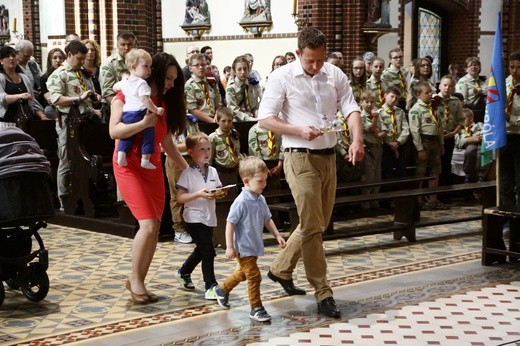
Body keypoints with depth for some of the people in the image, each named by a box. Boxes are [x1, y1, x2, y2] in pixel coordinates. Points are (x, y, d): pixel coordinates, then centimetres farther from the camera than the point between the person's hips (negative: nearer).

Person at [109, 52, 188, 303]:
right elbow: (114, 131, -21)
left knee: (154, 229, 1)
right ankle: (134, 278, 1)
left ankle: (138, 281, 12)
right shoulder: (126, 96, -7)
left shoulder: (163, 103, 11)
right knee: (148, 224, -16)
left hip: (153, 167, 7)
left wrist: (186, 167, 17)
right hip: (129, 166, -7)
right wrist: (144, 122, -29)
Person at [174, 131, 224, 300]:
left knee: (201, 250, 20)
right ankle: (210, 286, -5)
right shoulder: (187, 173, -11)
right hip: (194, 218, -7)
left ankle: (183, 272, 44)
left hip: (209, 217, 7)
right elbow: (179, 197, -15)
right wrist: (199, 194, -25)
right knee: (208, 251, -12)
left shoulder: (213, 171, 7)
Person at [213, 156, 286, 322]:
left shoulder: (261, 200, 3)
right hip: (243, 248, -9)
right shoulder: (241, 202, -22)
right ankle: (256, 309, 4)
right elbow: (230, 224, -19)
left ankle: (222, 290, 45)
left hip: (254, 246, 9)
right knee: (254, 276, -7)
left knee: (243, 273, 24)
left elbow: (267, 220, 15)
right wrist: (230, 247, -19)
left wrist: (277, 235, 7)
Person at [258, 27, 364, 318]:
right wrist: (299, 131, -22)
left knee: (318, 225, 15)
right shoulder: (282, 77, -8)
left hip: (329, 157, 6)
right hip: (300, 158, -6)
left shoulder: (335, 75, 4)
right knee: (312, 227, -6)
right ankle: (324, 294, 1)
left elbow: (351, 108, -4)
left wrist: (357, 140, -23)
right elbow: (265, 119, -9)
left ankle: (281, 269, 33)